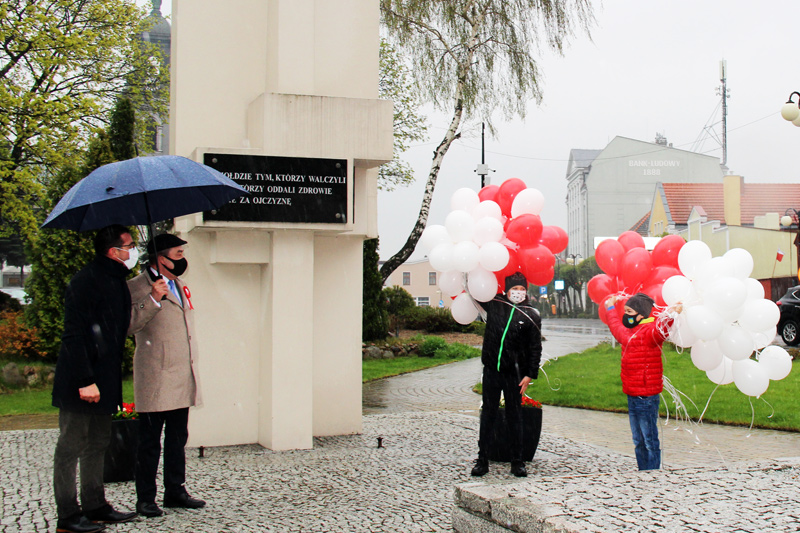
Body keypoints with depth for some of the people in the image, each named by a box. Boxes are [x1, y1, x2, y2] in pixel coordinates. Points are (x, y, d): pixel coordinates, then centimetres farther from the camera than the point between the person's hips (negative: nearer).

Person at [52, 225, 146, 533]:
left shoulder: (117, 282, 14)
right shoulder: (85, 282, -15)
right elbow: (74, 335, -20)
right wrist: (85, 380, -23)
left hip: (103, 381, 9)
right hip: (80, 383, -9)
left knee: (97, 446, 15)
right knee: (70, 447, 0)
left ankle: (95, 507, 24)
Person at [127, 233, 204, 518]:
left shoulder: (179, 286, 20)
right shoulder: (137, 286, -6)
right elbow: (129, 324, -18)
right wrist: (153, 299, -25)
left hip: (182, 377, 7)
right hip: (155, 379, -7)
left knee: (178, 440, 13)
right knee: (150, 443, 0)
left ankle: (175, 491, 22)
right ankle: (145, 499, 7)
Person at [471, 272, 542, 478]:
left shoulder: (532, 316, -1)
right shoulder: (494, 304, 3)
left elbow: (535, 348, 1)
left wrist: (530, 375, -4)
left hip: (515, 373, -2)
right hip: (491, 370, 2)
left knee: (515, 416, 5)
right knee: (488, 414, 7)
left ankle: (517, 462, 13)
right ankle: (482, 459, 13)